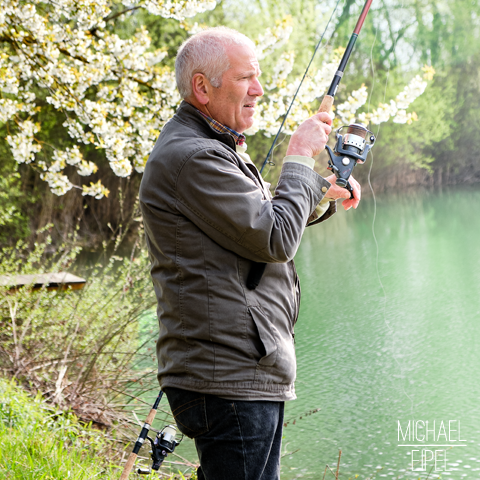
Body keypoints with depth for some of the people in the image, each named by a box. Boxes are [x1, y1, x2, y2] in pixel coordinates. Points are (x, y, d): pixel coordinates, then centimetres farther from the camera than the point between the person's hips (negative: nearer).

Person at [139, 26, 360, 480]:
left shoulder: (212, 149, 19)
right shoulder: (191, 157, -16)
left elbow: (262, 218, 28)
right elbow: (275, 240, -18)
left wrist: (323, 192, 12)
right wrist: (299, 158, -7)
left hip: (249, 372, 11)